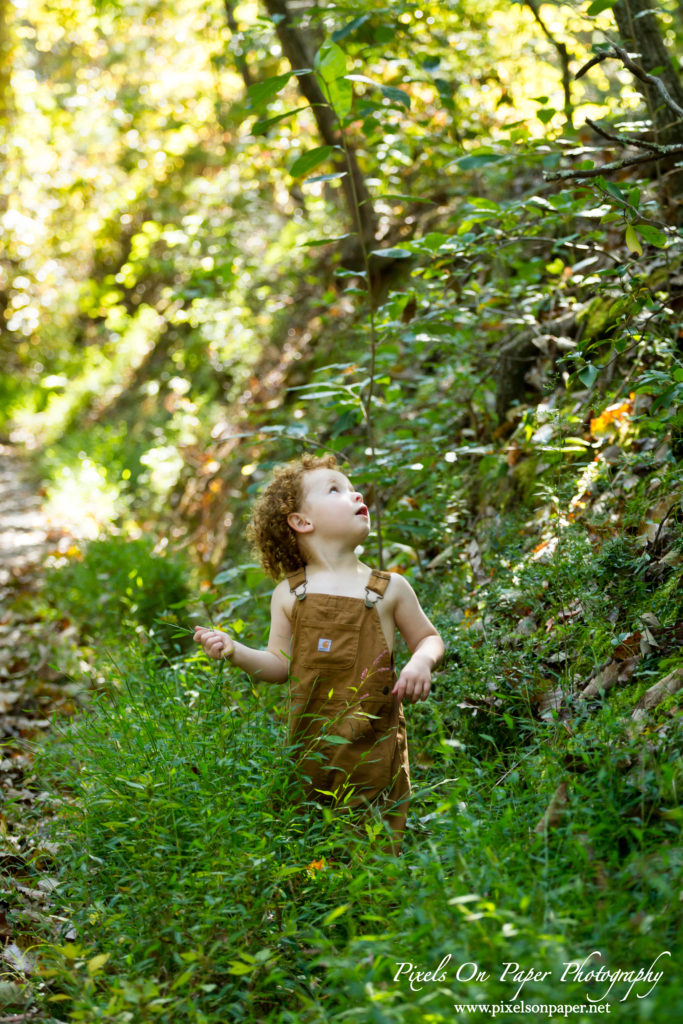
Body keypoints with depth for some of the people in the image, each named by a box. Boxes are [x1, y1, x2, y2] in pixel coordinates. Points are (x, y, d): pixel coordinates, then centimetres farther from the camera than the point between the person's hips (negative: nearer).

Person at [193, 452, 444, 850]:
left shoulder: (390, 588, 4)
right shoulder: (289, 594, 4)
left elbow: (429, 638, 14)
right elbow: (281, 665, 7)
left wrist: (422, 661, -7)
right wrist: (234, 650, -8)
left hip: (374, 745, 0)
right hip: (312, 741, 0)